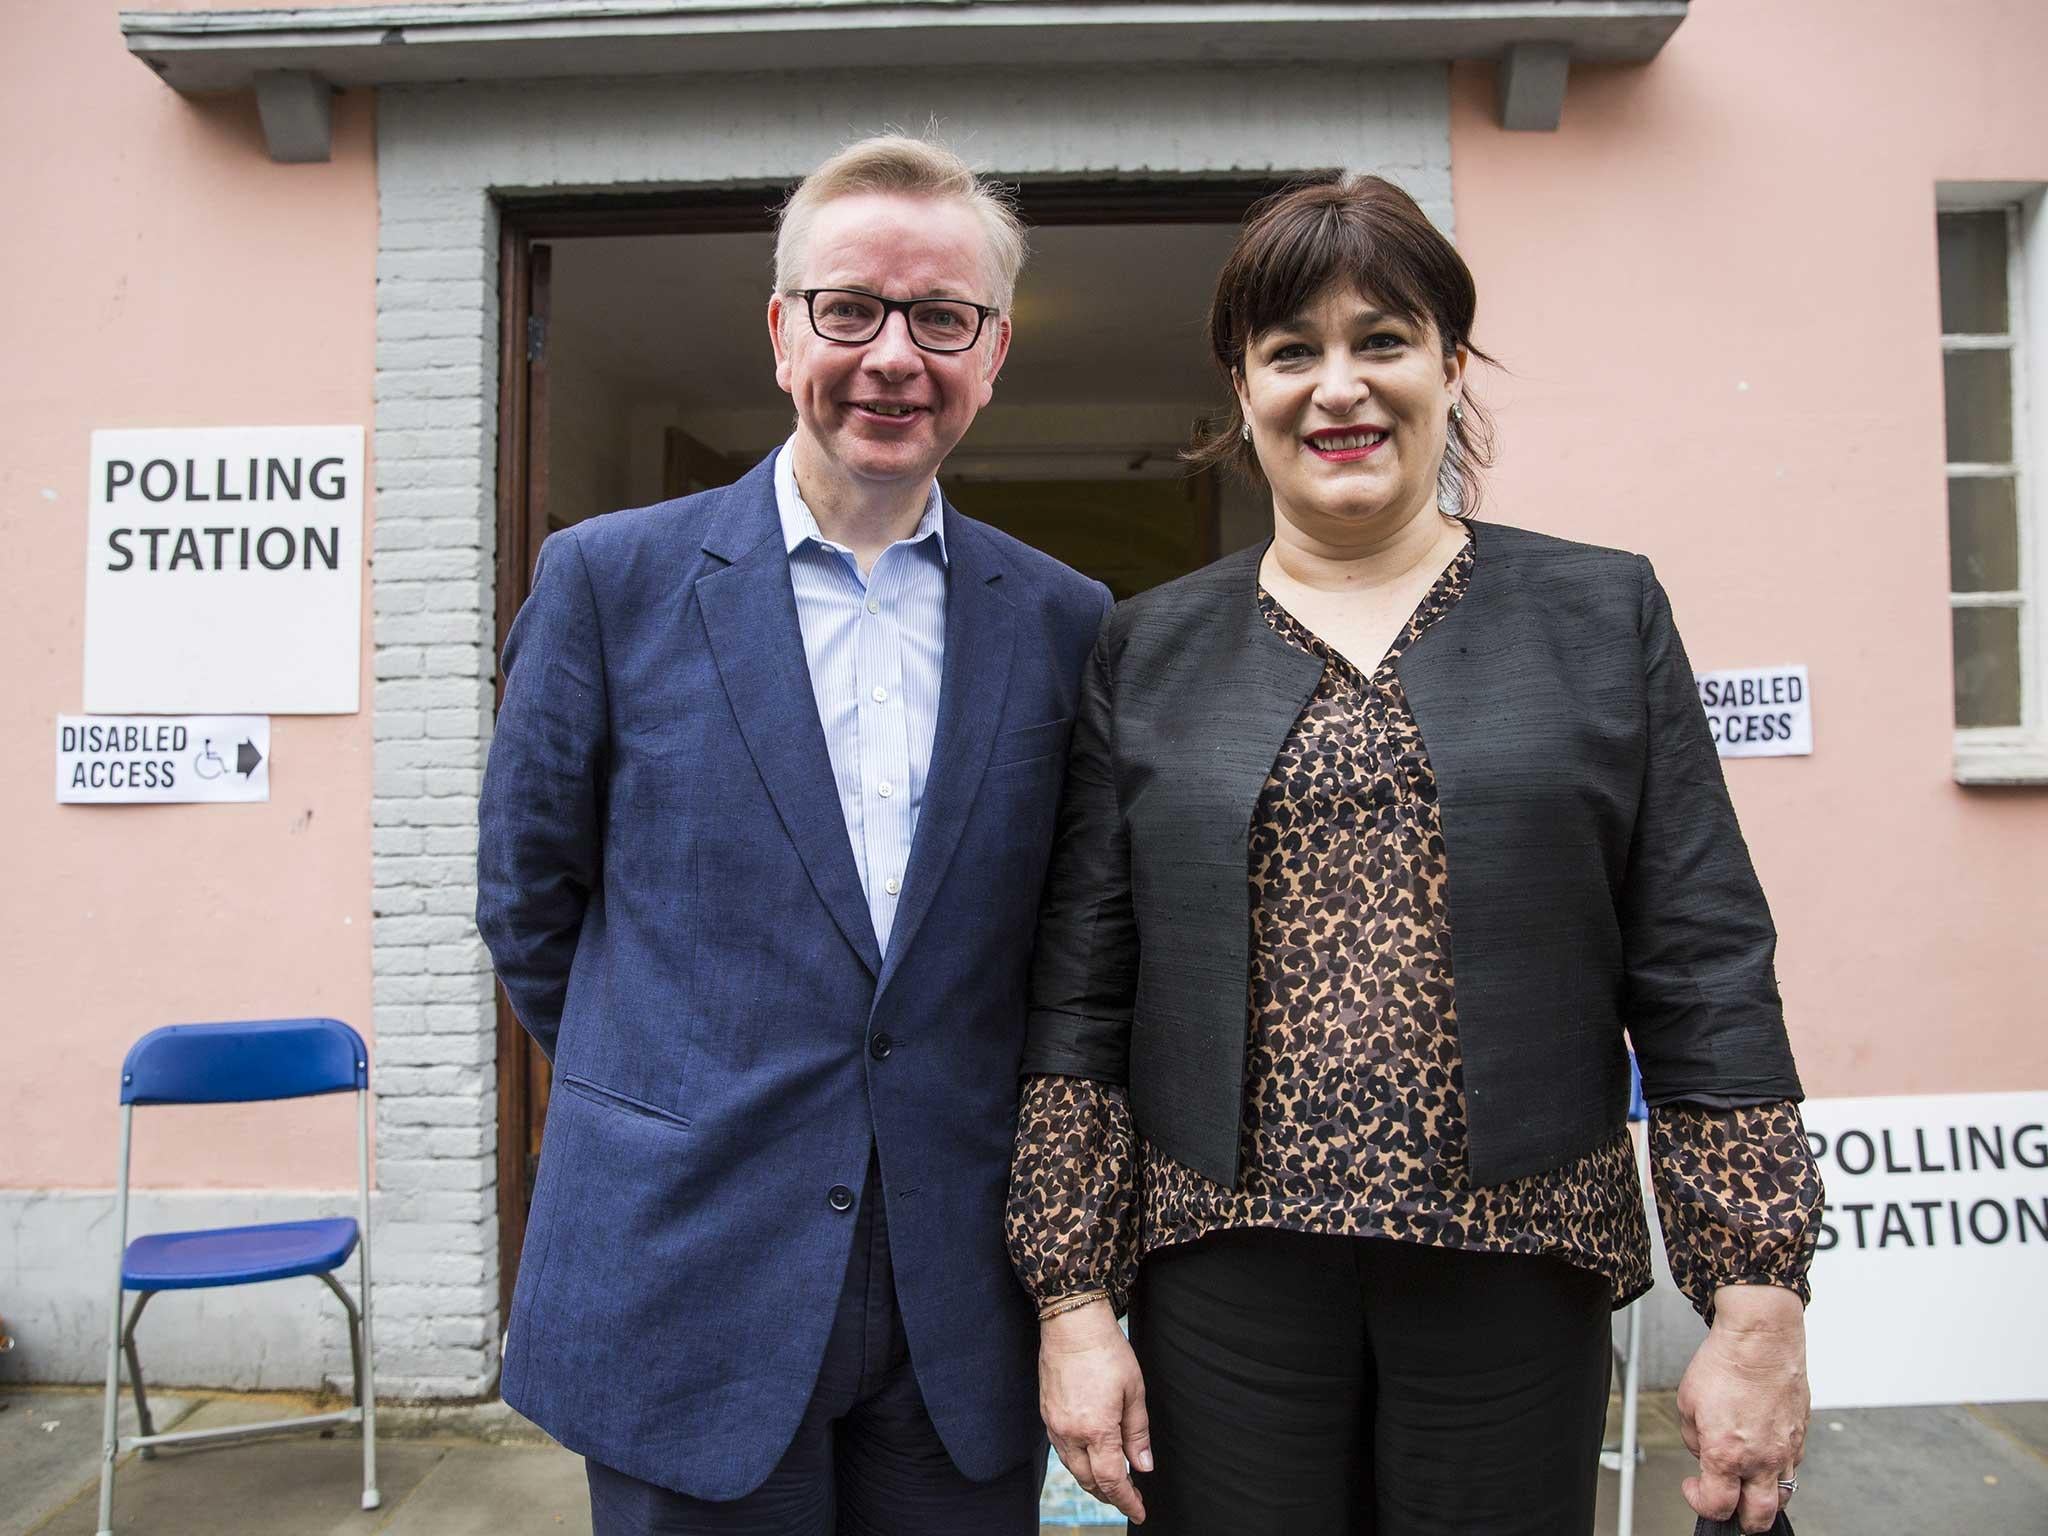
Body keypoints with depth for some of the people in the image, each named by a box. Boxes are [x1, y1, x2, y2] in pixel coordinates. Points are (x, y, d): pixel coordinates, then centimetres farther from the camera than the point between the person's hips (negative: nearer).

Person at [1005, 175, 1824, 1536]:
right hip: (1225, 1270, 1)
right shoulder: (1150, 650, 3)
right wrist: (1075, 1298, -1)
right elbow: (1077, 996, 2)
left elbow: (1706, 974, 0)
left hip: (1517, 1271, 0)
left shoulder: (1606, 613, 2)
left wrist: (1757, 1304, -3)